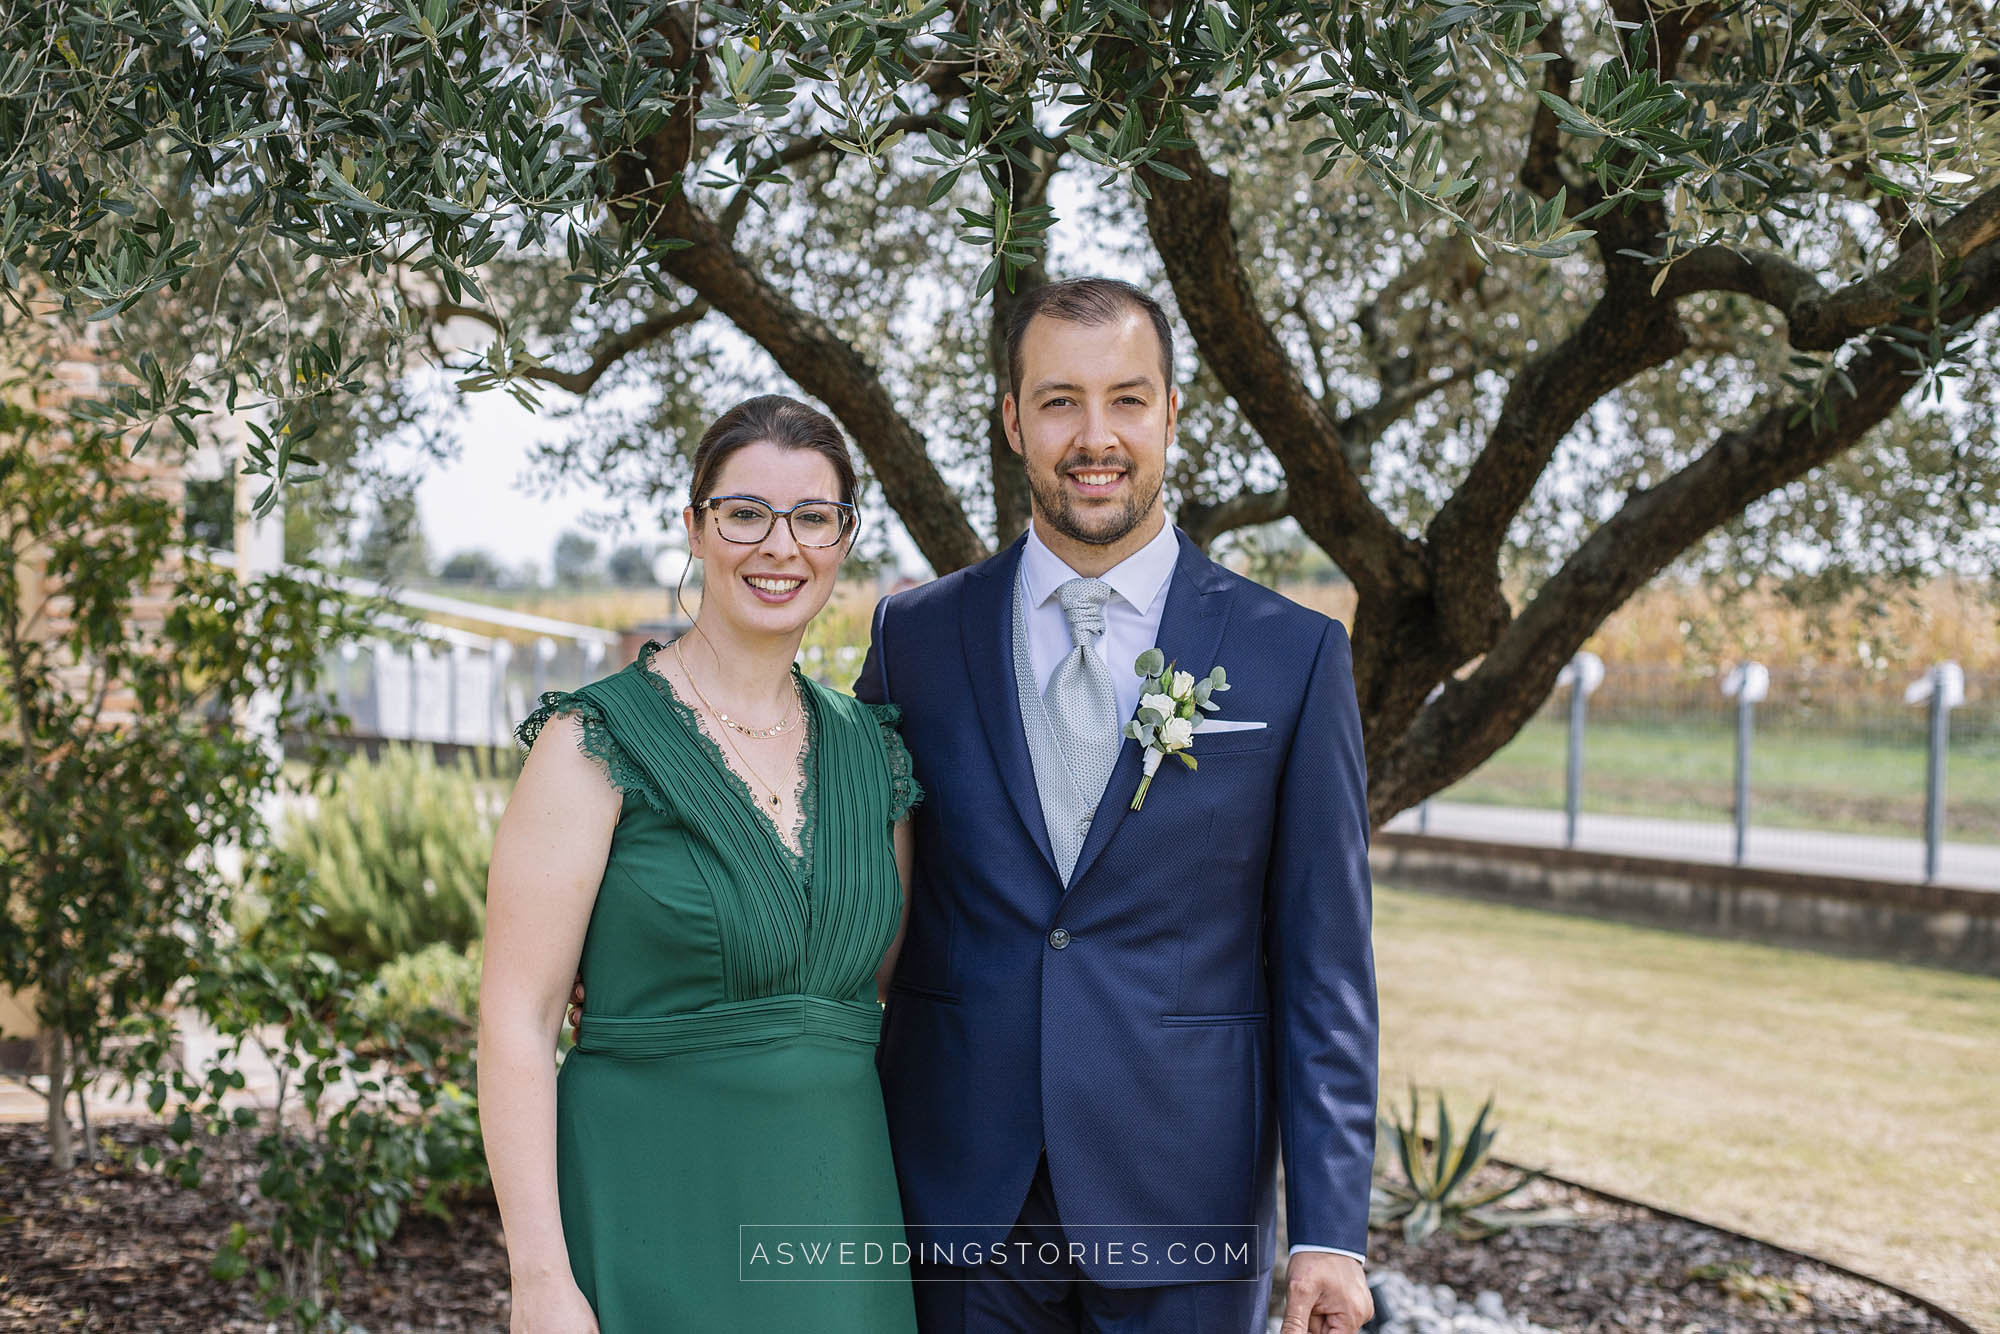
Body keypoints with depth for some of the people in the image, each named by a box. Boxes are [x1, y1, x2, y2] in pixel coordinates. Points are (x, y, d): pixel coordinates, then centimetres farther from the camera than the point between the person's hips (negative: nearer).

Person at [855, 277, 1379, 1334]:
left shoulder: (1292, 656, -2)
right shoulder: (915, 637, 3)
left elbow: (1324, 965, -3)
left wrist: (1331, 1230, -6)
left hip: (1182, 1207, -1)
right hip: (957, 1198, 1)